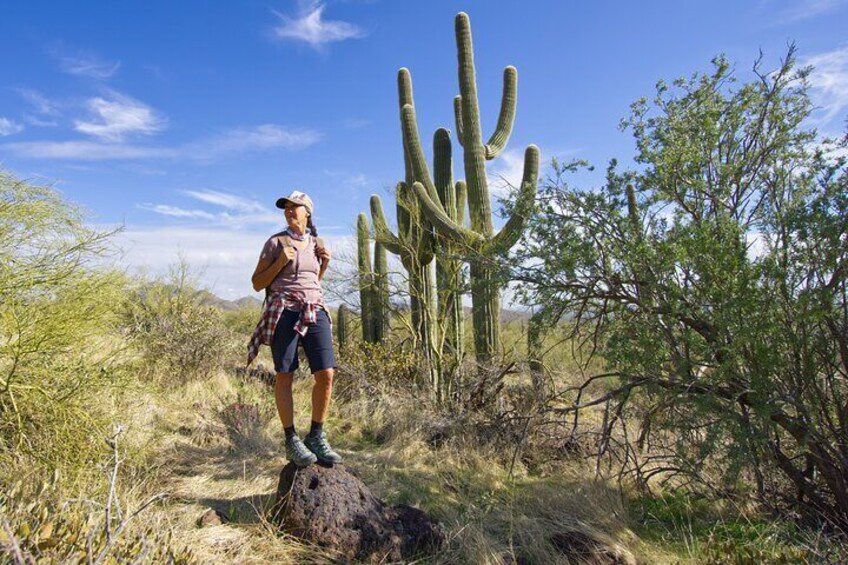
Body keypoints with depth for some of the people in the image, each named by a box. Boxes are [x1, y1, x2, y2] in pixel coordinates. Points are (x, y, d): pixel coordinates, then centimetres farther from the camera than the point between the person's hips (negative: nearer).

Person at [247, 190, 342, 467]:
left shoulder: (317, 243, 16)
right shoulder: (275, 242, 3)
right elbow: (257, 283, 4)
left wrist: (325, 262, 9)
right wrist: (281, 262, -9)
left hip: (315, 311, 4)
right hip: (284, 311, -3)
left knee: (326, 374, -4)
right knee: (285, 376, -2)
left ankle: (317, 436, 11)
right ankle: (291, 441, 12)